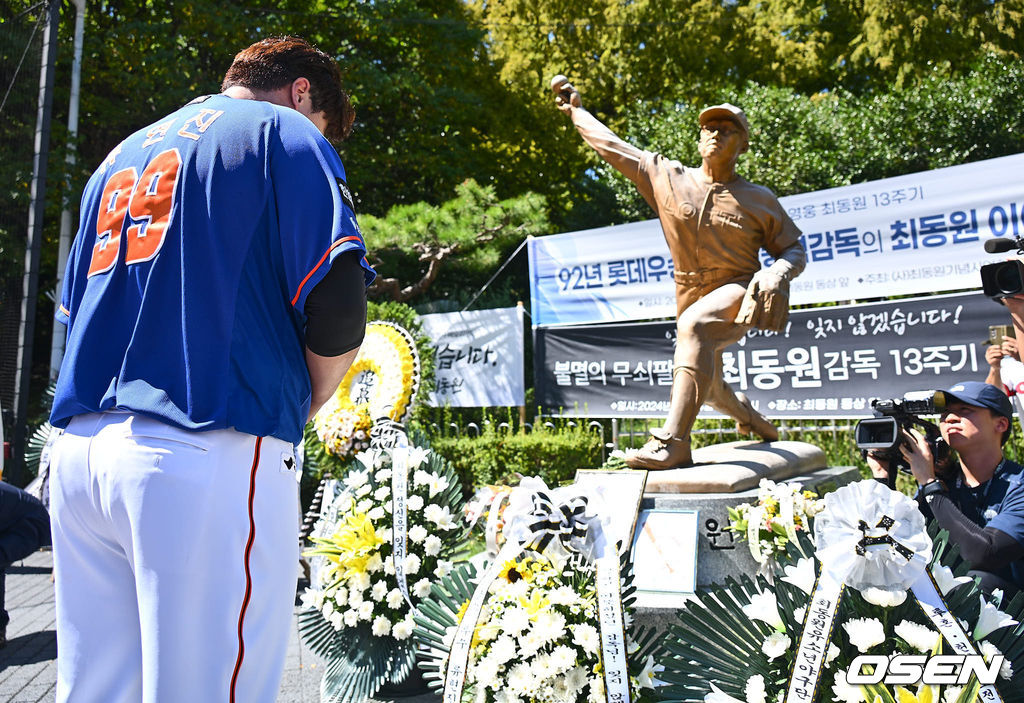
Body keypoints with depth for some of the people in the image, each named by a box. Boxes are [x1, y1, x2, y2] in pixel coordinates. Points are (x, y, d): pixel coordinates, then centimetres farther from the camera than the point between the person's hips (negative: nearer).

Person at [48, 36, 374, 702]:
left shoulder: (120, 158, 25)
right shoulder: (286, 134, 3)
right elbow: (336, 307, -10)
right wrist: (298, 408, 6)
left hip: (79, 447, 8)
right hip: (206, 453, -7)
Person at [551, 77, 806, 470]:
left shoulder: (758, 200, -3)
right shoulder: (665, 178, 0)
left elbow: (794, 250, 5)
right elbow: (611, 146, 7)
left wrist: (777, 274, -17)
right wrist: (575, 110, 15)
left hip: (738, 295, -4)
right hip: (692, 300, 5)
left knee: (694, 324, -38)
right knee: (711, 389, 19)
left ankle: (673, 442, -42)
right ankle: (752, 419, 57)